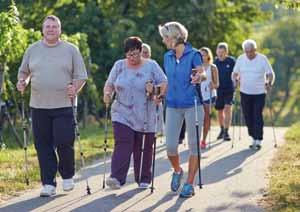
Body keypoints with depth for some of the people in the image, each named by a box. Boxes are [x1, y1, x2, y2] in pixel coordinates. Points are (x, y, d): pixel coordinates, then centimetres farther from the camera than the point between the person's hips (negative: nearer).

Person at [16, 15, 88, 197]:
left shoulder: (71, 50, 4)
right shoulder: (32, 50, 11)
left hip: (63, 106, -3)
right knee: (43, 146, 2)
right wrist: (23, 82, -1)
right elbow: (24, 72, 19)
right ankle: (48, 183, 10)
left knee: (64, 142, -9)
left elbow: (81, 76, 5)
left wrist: (75, 88, -13)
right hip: (39, 106, 3)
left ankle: (68, 176, 16)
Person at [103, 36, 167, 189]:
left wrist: (158, 95, -19)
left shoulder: (151, 66, 3)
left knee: (145, 148, 6)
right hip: (123, 115, 0)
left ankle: (144, 179, 18)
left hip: (145, 118, 0)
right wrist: (107, 93, -8)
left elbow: (164, 84, 0)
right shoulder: (119, 66, 9)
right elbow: (109, 84, 14)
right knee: (122, 145, -15)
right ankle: (117, 178, -23)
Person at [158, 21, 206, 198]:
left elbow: (202, 73, -18)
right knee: (170, 146, -1)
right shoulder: (167, 57, 10)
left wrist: (199, 76, -39)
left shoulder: (193, 54, -6)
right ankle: (177, 171, 28)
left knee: (194, 145, -1)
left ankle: (190, 184, 7)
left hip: (192, 105, -4)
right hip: (173, 105, 4)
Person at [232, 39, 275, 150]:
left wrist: (269, 83, -23)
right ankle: (253, 138, 16)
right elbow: (235, 73, 9)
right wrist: (236, 79, -14)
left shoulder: (262, 59, -5)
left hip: (259, 93, -3)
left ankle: (258, 140, -4)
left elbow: (270, 74, -4)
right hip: (245, 93, 3)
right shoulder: (240, 59, 2)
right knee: (248, 117, 4)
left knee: (257, 117, -9)